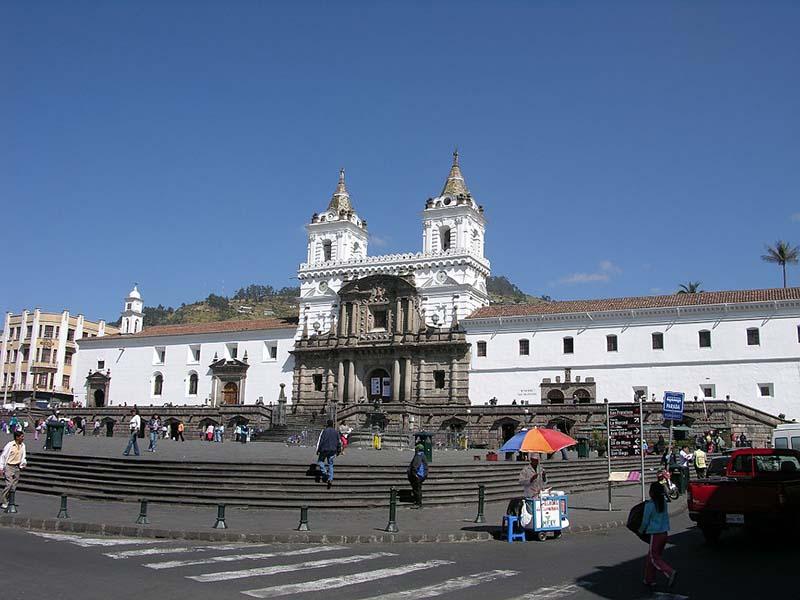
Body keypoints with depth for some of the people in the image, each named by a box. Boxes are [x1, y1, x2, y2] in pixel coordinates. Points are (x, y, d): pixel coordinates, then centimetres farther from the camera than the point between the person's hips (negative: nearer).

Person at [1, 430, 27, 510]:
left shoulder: (22, 446, 4)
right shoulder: (10, 445, -12)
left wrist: (23, 463, -5)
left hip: (17, 467, 5)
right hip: (9, 467, -5)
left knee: (14, 486, 7)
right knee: (9, 485, -13)